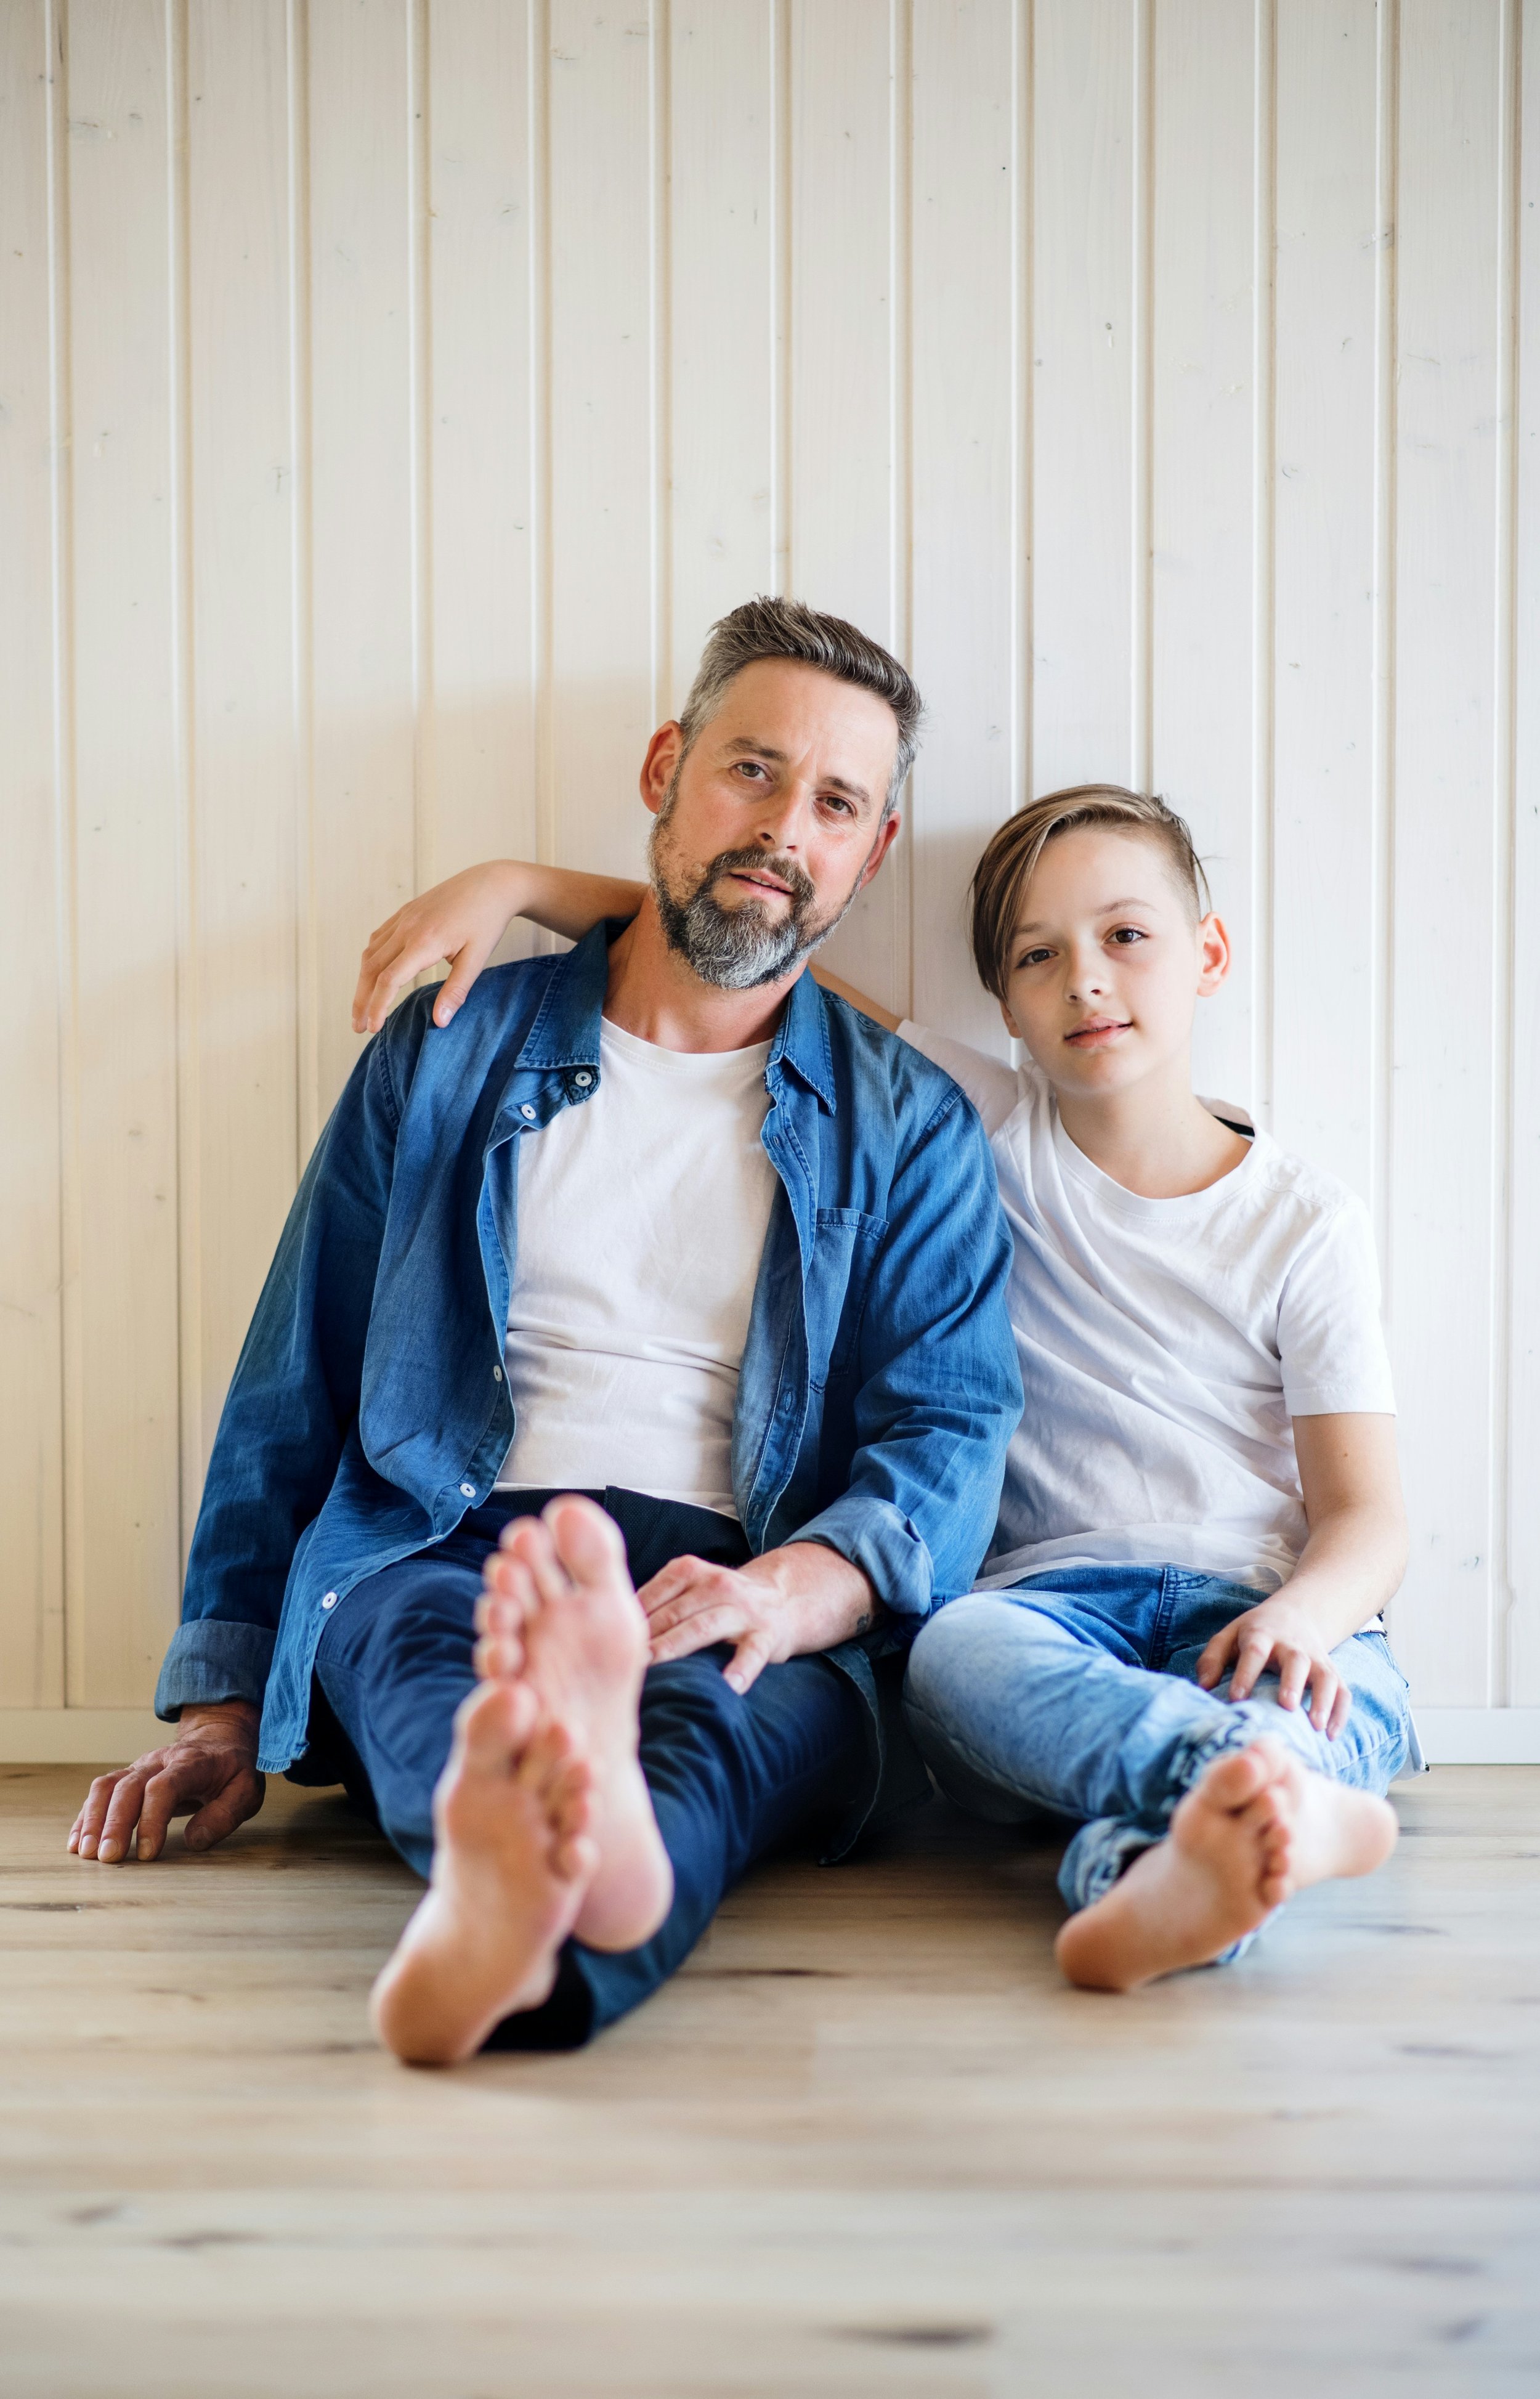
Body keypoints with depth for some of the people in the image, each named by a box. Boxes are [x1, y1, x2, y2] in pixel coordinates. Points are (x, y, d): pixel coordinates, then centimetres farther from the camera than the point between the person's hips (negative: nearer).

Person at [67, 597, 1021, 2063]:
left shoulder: (912, 1129, 16)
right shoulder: (447, 1055, 17)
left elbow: (950, 1436, 4)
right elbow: (289, 1392, 17)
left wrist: (793, 1587, -20)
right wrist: (218, 1708, 9)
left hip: (751, 1618, 0)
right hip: (446, 1555, 1)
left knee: (765, 1687, -36)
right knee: (427, 1635, -36)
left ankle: (525, 1912, -67)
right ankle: (543, 1843, -68)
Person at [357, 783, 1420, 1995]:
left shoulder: (1308, 1221, 6)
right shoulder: (988, 1131, 9)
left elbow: (1368, 1517, 1)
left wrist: (1300, 1615, -23)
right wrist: (513, 882, 2)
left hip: (1255, 1604, 0)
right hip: (1053, 1595, 0)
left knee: (1347, 1682, -35)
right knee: (953, 1656, -36)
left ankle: (1153, 1866, -64)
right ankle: (1288, 1798, -57)